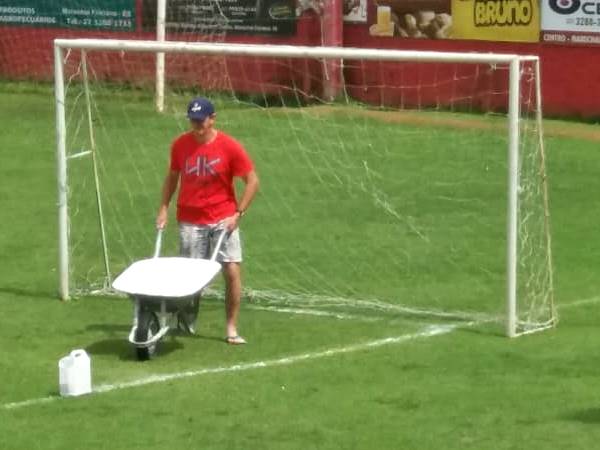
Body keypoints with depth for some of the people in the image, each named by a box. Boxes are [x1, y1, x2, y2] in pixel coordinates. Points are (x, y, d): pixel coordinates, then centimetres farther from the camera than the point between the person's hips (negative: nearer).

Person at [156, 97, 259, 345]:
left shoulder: (229, 147, -9)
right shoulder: (180, 145, -1)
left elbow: (252, 181, -4)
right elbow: (172, 176, 14)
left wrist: (238, 213, -11)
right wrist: (163, 208, 5)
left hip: (223, 219, -2)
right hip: (190, 220, 2)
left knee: (232, 271, -7)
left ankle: (231, 329, 2)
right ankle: (187, 317, 23)